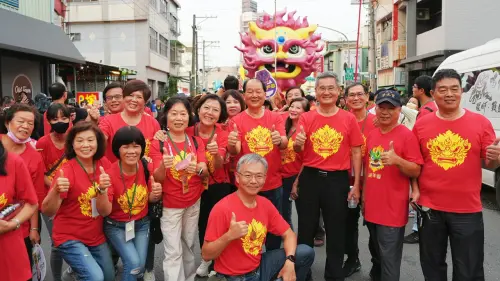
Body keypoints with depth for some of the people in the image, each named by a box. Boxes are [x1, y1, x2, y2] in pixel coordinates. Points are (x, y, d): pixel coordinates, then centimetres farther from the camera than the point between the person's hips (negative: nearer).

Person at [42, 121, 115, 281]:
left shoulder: (104, 164, -7)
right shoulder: (67, 171, -18)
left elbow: (105, 211, -10)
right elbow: (47, 212, -24)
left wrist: (102, 189, -29)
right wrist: (56, 190, -41)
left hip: (97, 237, 5)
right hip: (70, 238, -5)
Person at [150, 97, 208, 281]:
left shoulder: (197, 142, -1)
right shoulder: (158, 144, -10)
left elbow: (205, 172, -8)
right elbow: (158, 178, -14)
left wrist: (198, 169, -31)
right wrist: (163, 166, -37)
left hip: (194, 202, 3)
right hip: (170, 205, -3)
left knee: (189, 245, 18)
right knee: (173, 252, -2)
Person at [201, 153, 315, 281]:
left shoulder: (265, 204, -2)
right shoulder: (222, 208, -21)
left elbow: (289, 234, 4)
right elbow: (206, 255, -18)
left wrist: (290, 261, -14)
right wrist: (229, 236, -34)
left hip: (260, 266, 6)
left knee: (306, 253, -3)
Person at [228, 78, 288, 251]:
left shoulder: (276, 118, 1)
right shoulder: (237, 120, -4)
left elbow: (285, 144, -11)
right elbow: (235, 151, -12)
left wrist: (280, 140, -35)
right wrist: (232, 145, -36)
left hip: (273, 184, 2)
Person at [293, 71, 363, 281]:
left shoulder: (349, 118, -1)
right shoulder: (306, 118, 0)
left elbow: (356, 152, 1)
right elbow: (298, 150, -2)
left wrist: (356, 184, -2)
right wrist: (297, 143, -26)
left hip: (337, 179, 0)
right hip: (310, 178, 1)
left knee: (336, 232, 10)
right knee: (306, 229, 12)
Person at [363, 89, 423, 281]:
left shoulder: (407, 135, -11)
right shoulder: (371, 134, 9)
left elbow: (416, 171, -12)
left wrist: (397, 160, -30)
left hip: (393, 210, -6)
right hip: (371, 207, 7)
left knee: (389, 260, -1)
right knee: (376, 254, 23)